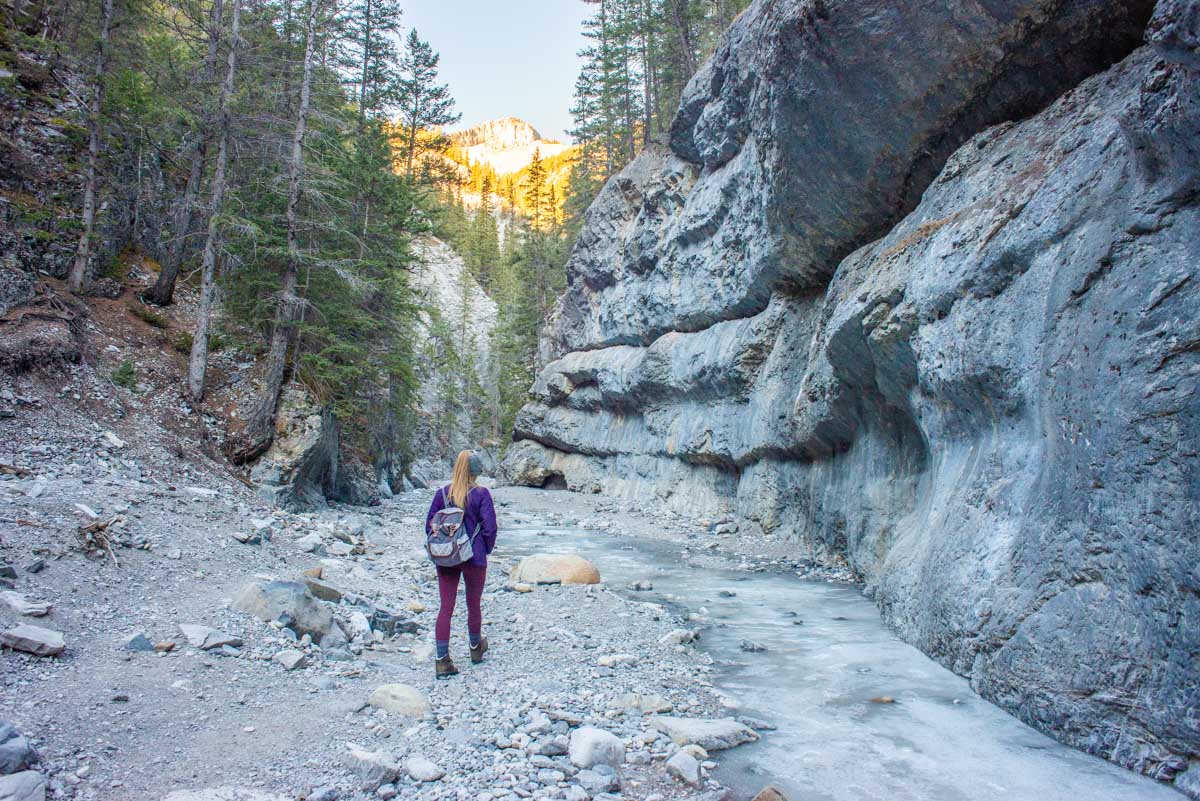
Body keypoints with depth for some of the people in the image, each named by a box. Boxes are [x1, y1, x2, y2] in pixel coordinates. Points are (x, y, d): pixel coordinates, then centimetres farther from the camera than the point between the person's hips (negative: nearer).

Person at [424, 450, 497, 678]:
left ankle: (442, 660, 0)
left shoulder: (442, 493, -1)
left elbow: (429, 524, 4)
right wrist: (486, 550, 5)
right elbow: (489, 527, -12)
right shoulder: (481, 494, -11)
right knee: (473, 605, 16)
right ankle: (476, 649, 36)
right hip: (474, 557, -2)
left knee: (445, 608, 4)